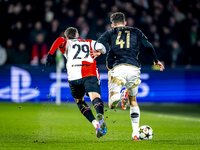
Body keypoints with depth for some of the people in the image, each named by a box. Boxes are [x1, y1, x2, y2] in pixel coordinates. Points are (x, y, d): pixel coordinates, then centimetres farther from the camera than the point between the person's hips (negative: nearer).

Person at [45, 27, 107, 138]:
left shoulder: (67, 43, 23)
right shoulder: (90, 43, 29)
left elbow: (60, 40, 1)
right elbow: (102, 49, 16)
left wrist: (50, 53, -5)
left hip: (74, 75, 0)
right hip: (90, 74, 0)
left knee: (80, 102, 20)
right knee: (96, 98, -17)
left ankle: (95, 123, 1)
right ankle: (100, 115, -51)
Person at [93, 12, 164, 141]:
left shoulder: (110, 33, 19)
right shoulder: (136, 32, 22)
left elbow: (100, 42, -1)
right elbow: (148, 46, 19)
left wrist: (97, 51, -13)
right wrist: (156, 61, 29)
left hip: (118, 68, -2)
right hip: (134, 68, 2)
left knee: (112, 105, -7)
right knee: (133, 101, 21)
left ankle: (121, 95, -41)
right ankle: (136, 134, 13)